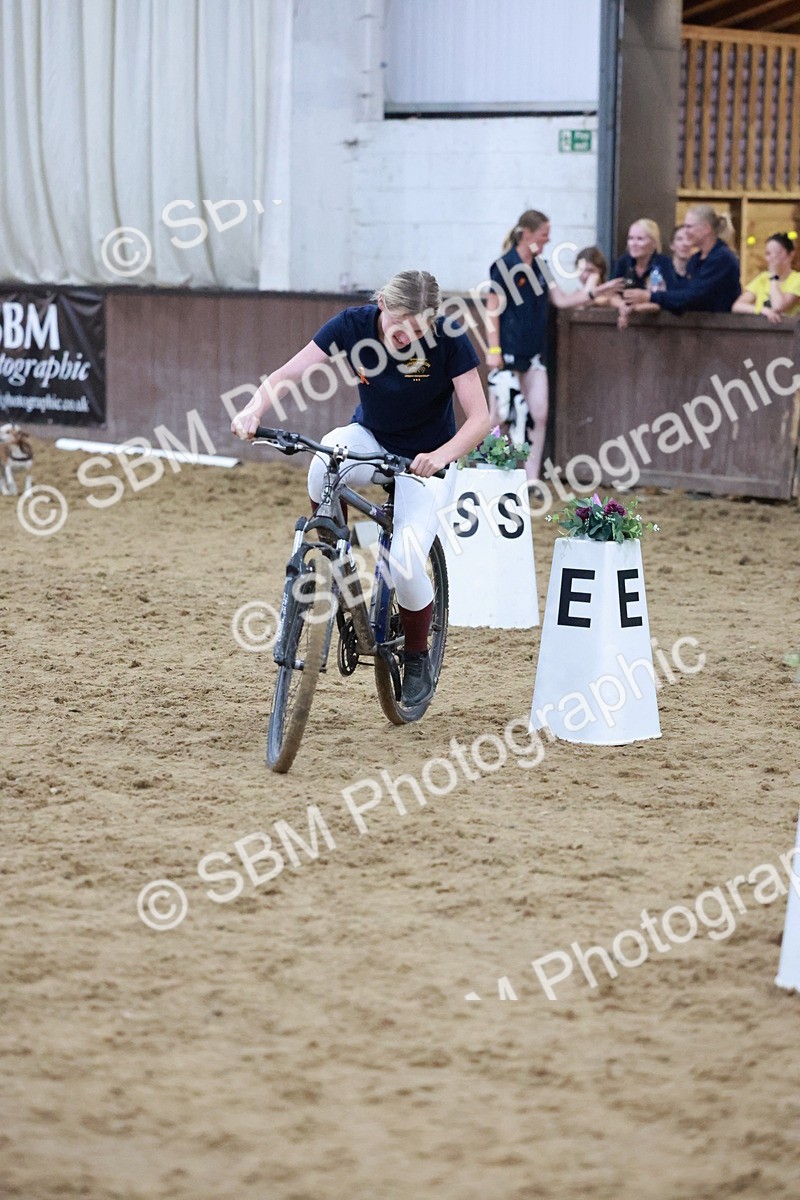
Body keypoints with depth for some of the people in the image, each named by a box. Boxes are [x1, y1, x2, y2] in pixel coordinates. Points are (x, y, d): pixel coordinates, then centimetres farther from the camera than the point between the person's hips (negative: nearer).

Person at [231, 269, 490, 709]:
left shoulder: (448, 340, -26)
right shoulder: (354, 325, -20)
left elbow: (479, 418, -27)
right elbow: (285, 375, -22)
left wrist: (441, 456, -46)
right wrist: (254, 409, -43)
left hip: (426, 460, -2)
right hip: (370, 438, 2)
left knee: (405, 566, -20)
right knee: (325, 464, -36)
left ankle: (418, 657, 10)